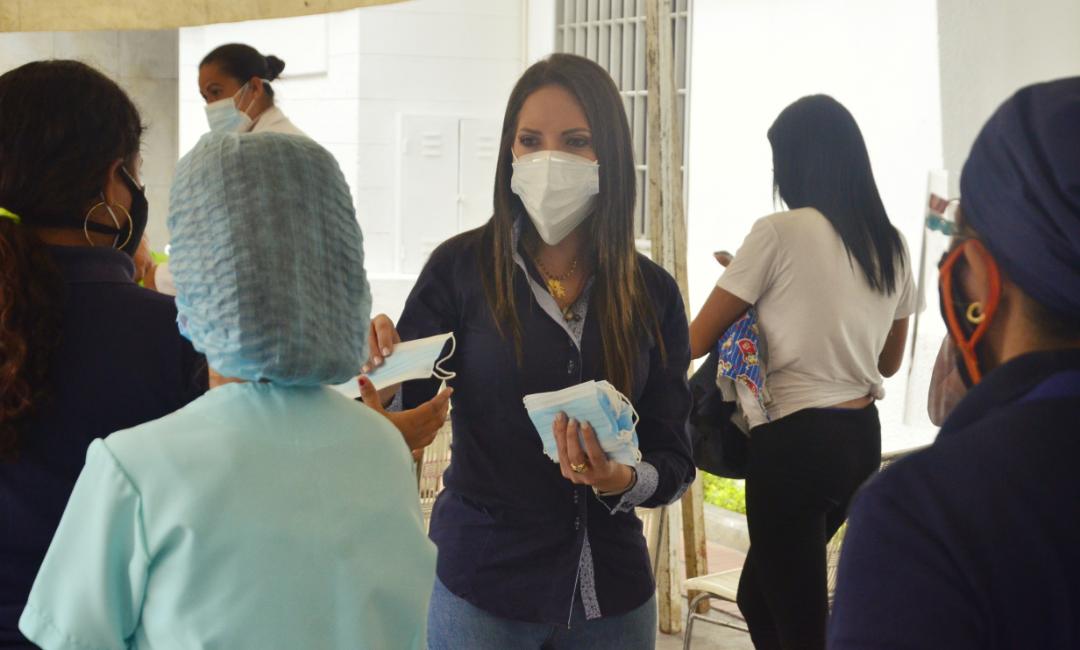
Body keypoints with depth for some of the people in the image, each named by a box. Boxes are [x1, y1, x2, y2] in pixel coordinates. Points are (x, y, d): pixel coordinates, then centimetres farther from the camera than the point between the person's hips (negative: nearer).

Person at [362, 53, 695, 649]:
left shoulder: (652, 292, -1)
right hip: (482, 586, -2)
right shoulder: (461, 268, -8)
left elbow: (675, 460, 1)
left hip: (613, 593, 3)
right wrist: (380, 389, -29)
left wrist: (623, 481, -19)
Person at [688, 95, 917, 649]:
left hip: (794, 442, -7)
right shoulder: (892, 246, 7)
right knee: (759, 593, 23)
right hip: (861, 439, 7)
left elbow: (698, 342, -5)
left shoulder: (779, 233, -12)